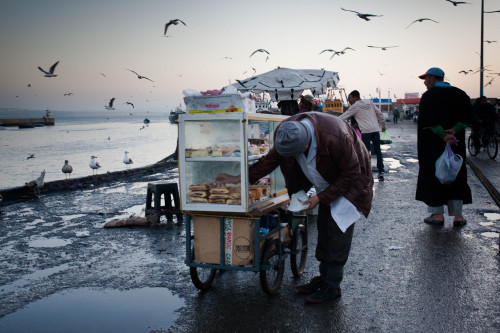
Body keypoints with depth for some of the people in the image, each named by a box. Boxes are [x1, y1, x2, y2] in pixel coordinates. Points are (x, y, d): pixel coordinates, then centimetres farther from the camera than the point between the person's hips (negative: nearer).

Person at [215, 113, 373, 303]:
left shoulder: (334, 137, -40)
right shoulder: (285, 133, -22)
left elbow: (351, 174, -27)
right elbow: (271, 159, -4)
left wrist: (321, 198, -24)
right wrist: (241, 178, -9)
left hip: (350, 180, -6)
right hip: (328, 183, 7)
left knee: (338, 231, -8)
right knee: (324, 228, 9)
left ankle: (332, 286, 2)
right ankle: (324, 277, 21)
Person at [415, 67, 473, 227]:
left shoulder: (428, 96, -9)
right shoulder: (459, 94, 8)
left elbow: (428, 121, -20)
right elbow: (468, 116, -1)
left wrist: (443, 136, -19)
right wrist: (454, 130, -11)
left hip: (432, 143, -5)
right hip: (456, 143, 5)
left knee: (433, 175, 4)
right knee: (455, 175, 11)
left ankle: (437, 214, 6)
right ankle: (458, 215, 11)